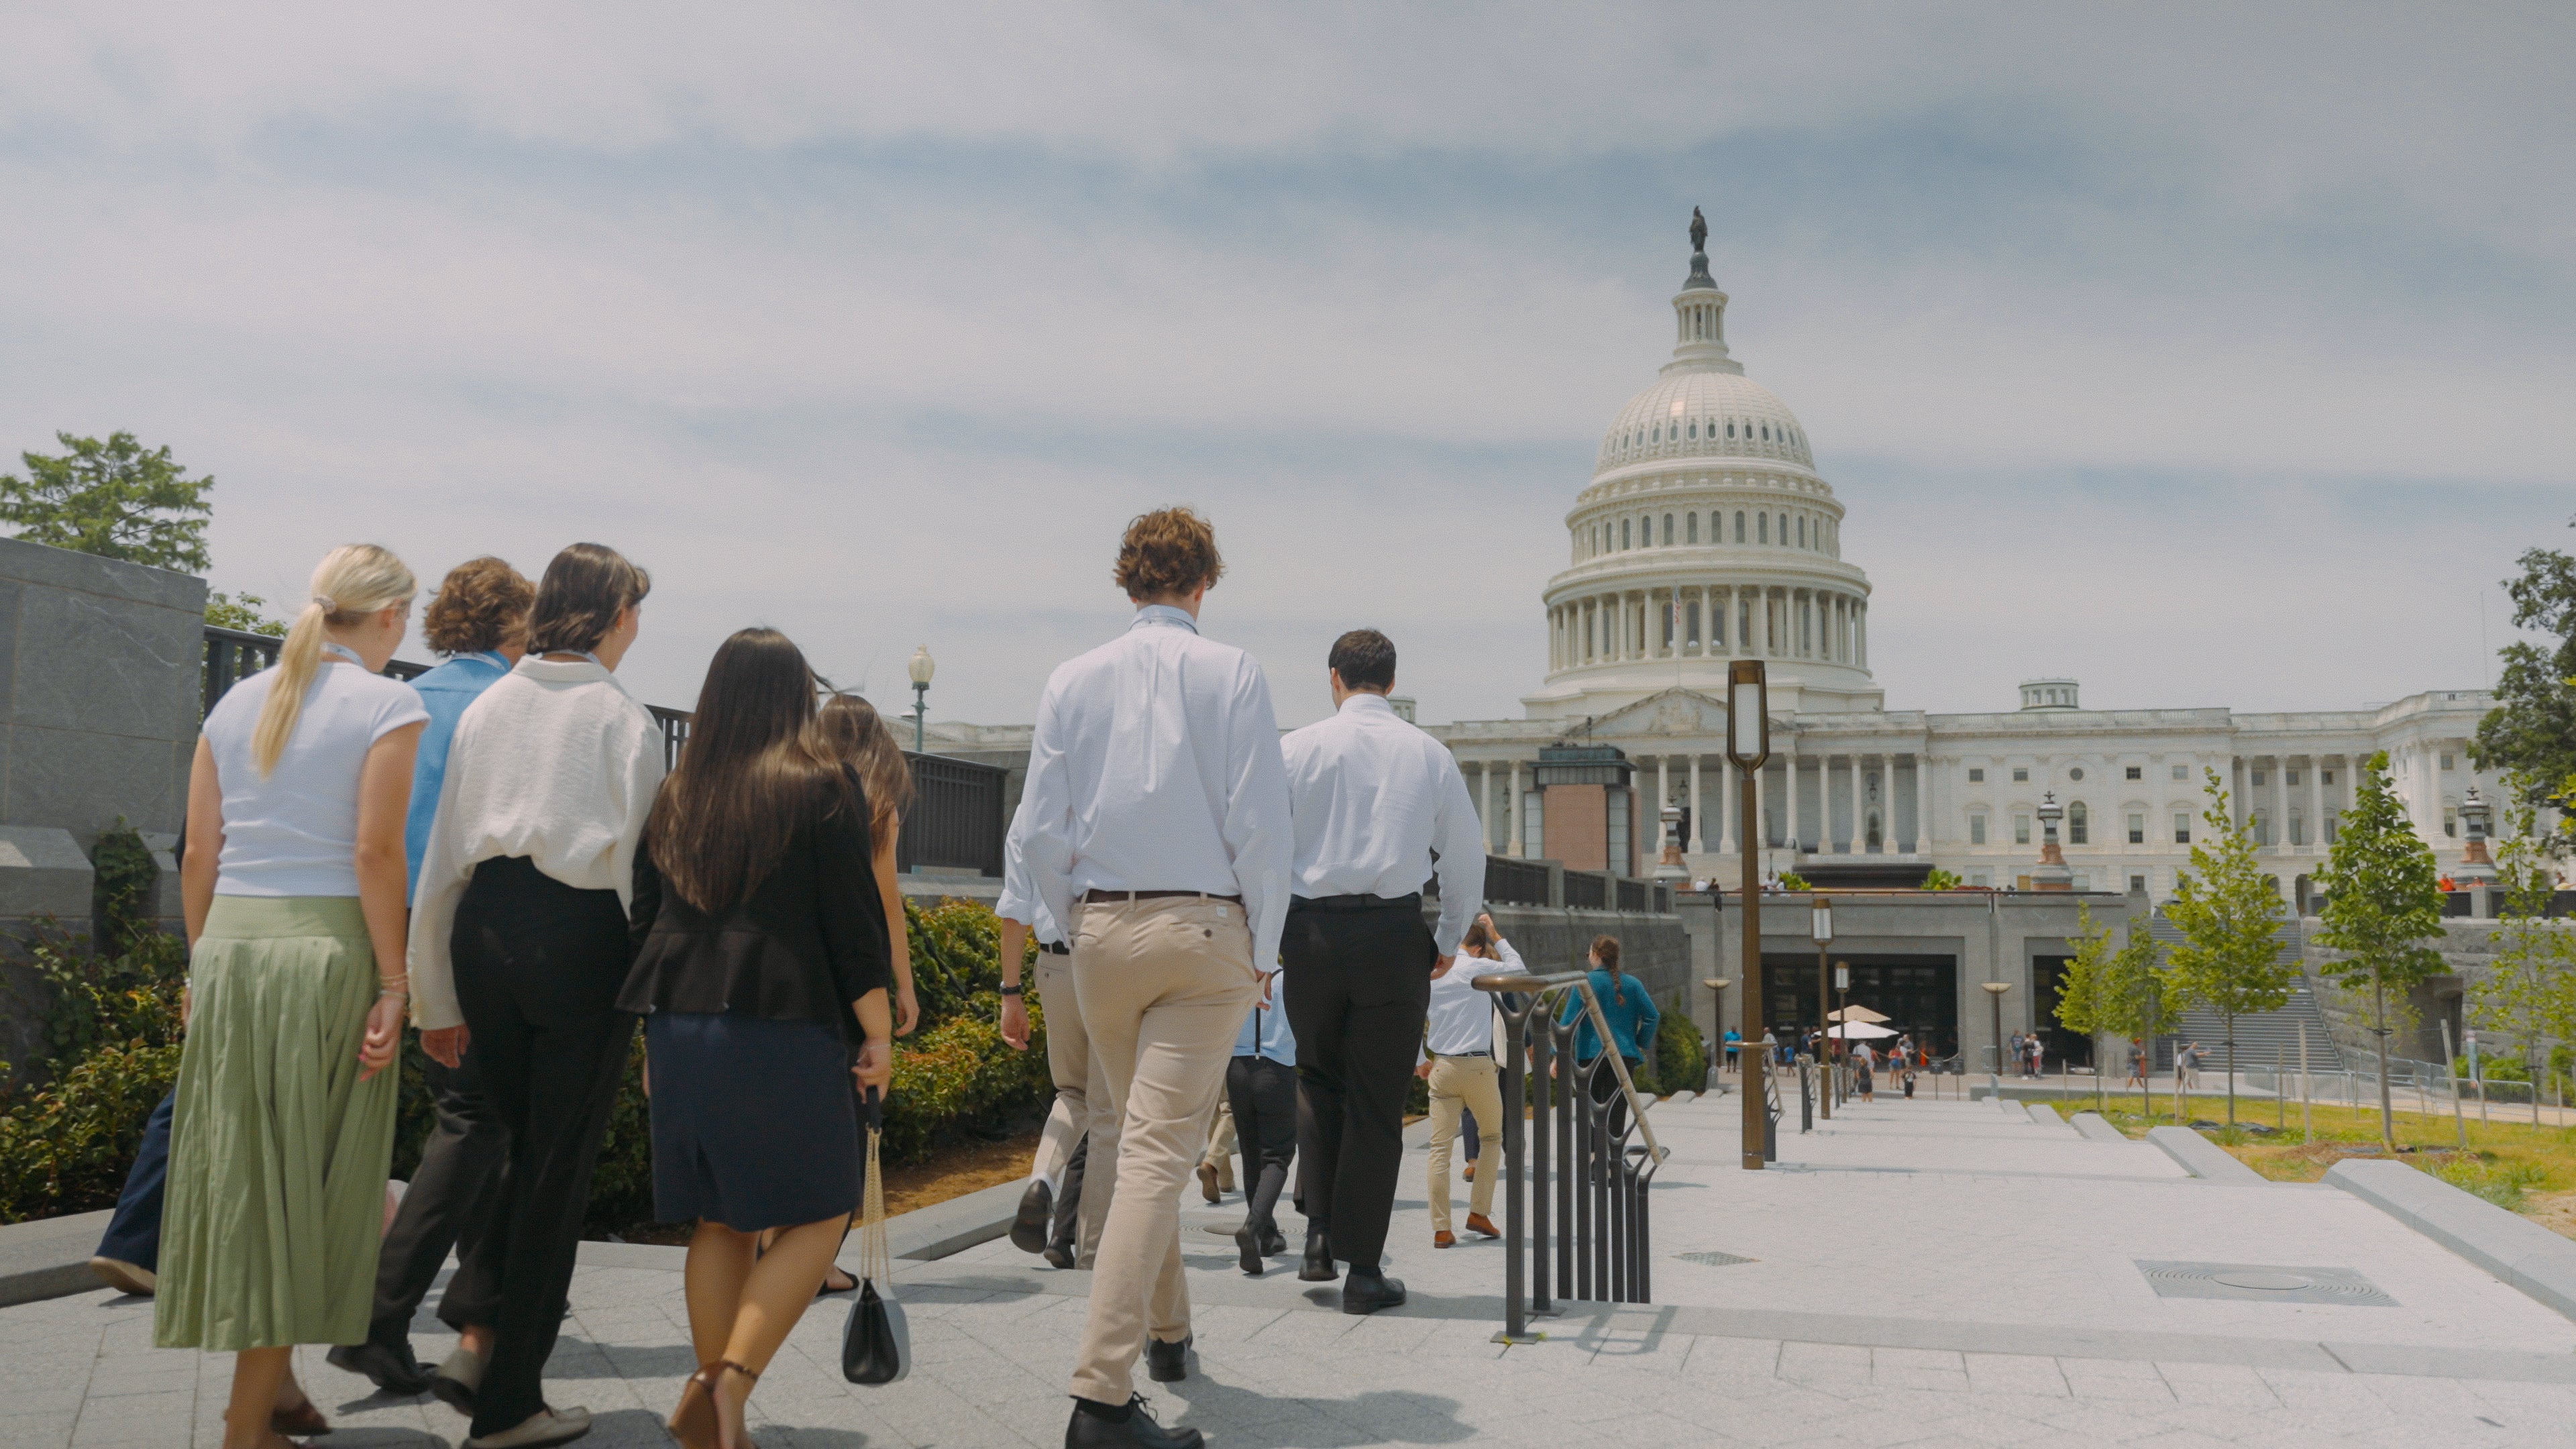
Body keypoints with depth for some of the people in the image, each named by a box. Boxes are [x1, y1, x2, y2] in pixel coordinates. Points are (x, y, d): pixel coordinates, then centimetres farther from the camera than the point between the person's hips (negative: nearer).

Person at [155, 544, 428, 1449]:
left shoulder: (238, 704, 11)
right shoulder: (386, 705, -5)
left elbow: (199, 854, 9)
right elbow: (375, 852, -13)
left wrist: (200, 964, 16)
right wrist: (393, 983, -10)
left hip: (231, 944, 6)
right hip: (329, 946, -6)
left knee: (245, 1169, 14)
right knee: (305, 1178, 2)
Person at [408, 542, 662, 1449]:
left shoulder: (487, 708, 10)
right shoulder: (623, 718, -5)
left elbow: (443, 854, 11)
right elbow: (638, 862, -8)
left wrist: (436, 998, 17)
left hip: (483, 930, 5)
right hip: (580, 939, -5)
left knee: (524, 1147, 22)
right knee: (560, 1169, 5)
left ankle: (477, 1342, 14)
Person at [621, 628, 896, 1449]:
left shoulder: (676, 796, 13)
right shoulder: (824, 786, -3)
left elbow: (645, 920, 15)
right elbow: (853, 921, -6)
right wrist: (878, 1033, 0)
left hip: (679, 1027, 6)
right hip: (782, 1023, -5)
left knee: (720, 1224, 12)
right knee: (815, 1218, 2)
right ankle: (730, 1382, -13)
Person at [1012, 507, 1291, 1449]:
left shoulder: (1073, 681, 5)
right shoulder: (1232, 674, -4)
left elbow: (1038, 831, 2)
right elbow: (1261, 823, -8)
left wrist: (1080, 924, 14)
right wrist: (1261, 950, 0)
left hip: (1102, 928, 4)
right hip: (1205, 926, -4)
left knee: (1134, 1135, 20)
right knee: (1158, 1151, -7)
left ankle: (1167, 1332, 35)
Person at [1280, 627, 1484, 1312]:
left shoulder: (1297, 748, 2)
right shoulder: (1430, 754, 6)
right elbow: (1468, 857, 10)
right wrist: (1450, 941, 23)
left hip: (1311, 928, 0)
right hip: (1395, 931, 0)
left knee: (1317, 1081, 21)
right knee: (1377, 1102, 6)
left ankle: (1321, 1235, 13)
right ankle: (1363, 1268, 9)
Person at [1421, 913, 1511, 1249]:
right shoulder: (1479, 968, -5)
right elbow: (1517, 967, 13)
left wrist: (1421, 1061, 19)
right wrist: (1494, 935, 17)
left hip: (1441, 1067, 3)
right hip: (1477, 1066, -3)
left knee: (1440, 1148, 1)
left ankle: (1441, 1229, 0)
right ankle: (1478, 1213, 14)